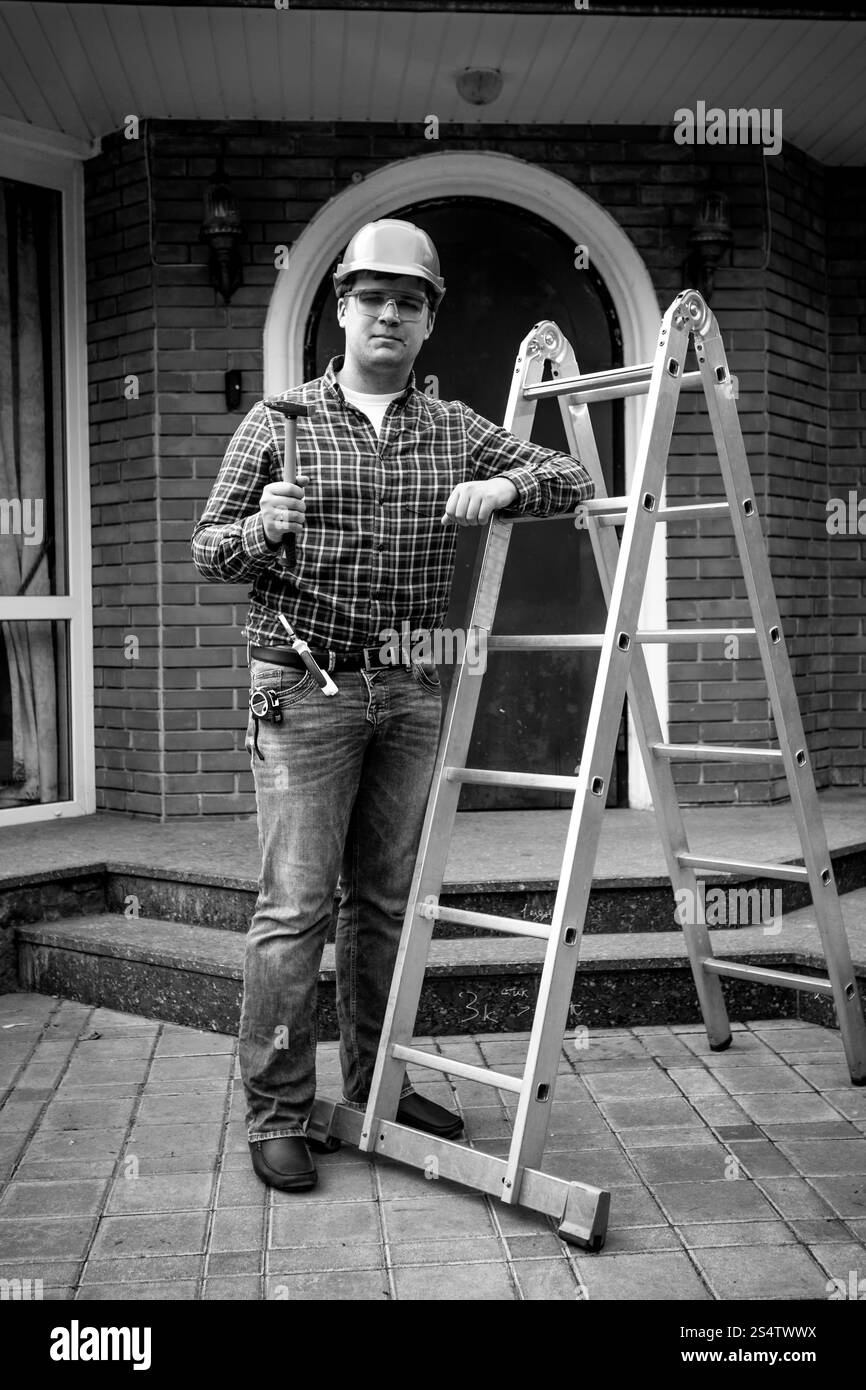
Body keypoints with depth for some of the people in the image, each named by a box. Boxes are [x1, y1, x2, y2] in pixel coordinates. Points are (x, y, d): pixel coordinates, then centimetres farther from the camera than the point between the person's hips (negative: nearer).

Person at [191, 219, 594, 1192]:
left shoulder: (455, 431, 11)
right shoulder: (279, 423, 3)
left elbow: (573, 477, 9)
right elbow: (207, 552, 2)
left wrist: (506, 485, -11)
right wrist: (259, 531, -20)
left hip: (410, 691, 4)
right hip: (304, 685, -3)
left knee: (387, 900, 11)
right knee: (296, 904, -5)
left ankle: (378, 1087, 24)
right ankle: (275, 1113, 6)